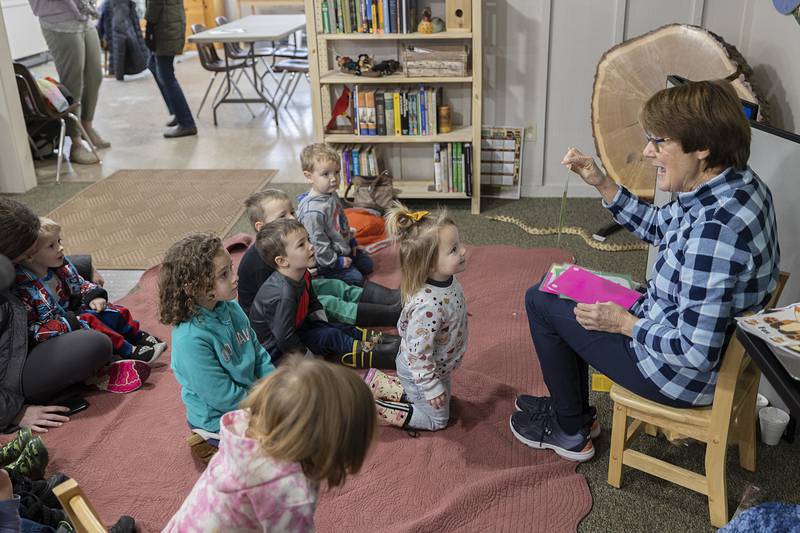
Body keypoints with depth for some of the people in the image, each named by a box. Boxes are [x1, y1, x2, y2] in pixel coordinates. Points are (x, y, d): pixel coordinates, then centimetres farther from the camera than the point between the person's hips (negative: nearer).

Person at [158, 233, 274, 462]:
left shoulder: (231, 308, -7)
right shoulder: (190, 339, -30)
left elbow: (258, 352, 6)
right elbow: (224, 398, -25)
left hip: (251, 396, 8)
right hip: (220, 420, -7)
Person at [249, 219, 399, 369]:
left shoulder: (303, 274, -5)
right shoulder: (283, 295, -36)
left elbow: (313, 303, 14)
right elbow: (285, 340, -31)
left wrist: (325, 326, 4)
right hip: (275, 350, -9)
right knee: (330, 336, -17)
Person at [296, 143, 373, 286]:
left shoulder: (332, 195, -2)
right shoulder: (312, 211, -34)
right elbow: (318, 244, -28)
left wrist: (351, 241, 19)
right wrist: (335, 262, -20)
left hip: (344, 248, 10)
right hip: (328, 259, -9)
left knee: (367, 264, 19)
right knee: (356, 278, -11)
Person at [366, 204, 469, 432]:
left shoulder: (447, 280, -14)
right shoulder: (428, 305, -42)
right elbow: (419, 353, -32)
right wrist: (431, 387, -21)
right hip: (420, 371, -8)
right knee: (436, 419, 13)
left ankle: (377, 383, 30)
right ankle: (369, 407, 13)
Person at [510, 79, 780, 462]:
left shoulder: (715, 228, -36)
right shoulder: (734, 183, -5)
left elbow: (697, 351, -34)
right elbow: (657, 227, 12)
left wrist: (625, 323, -19)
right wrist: (601, 183, 2)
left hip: (685, 373, -10)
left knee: (540, 302, 2)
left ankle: (571, 432, 22)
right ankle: (569, 405, 38)